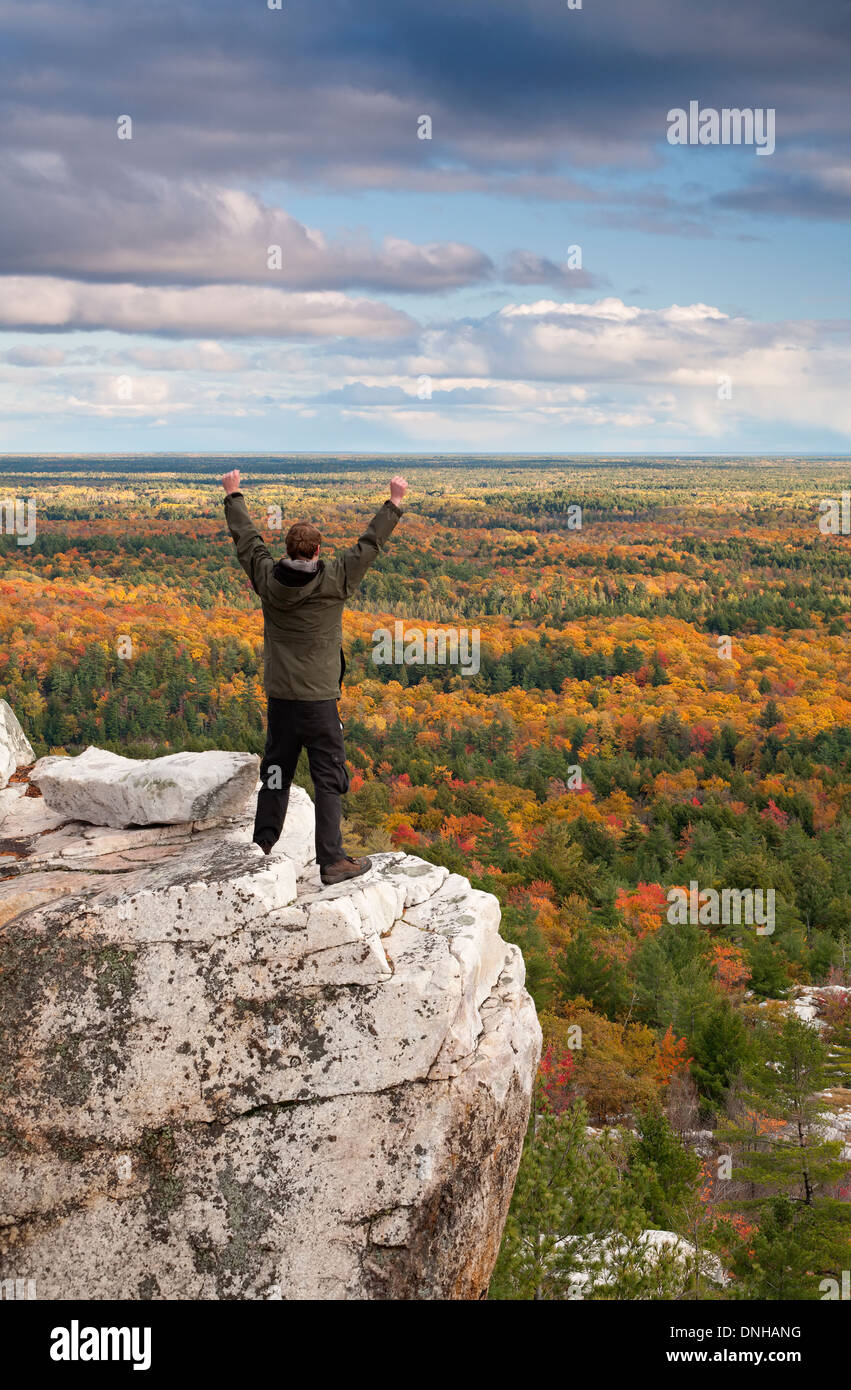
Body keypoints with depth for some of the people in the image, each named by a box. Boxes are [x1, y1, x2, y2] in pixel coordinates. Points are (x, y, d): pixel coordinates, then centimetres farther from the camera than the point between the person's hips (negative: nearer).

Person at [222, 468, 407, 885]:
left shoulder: (267, 579, -2)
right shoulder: (333, 582, -12)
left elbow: (246, 537, 13)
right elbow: (369, 544, -3)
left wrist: (233, 496, 28)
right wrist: (395, 503, 7)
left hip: (278, 697, 5)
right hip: (318, 698, -4)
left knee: (275, 772, 17)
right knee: (328, 779, 0)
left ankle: (263, 847, 25)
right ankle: (332, 861, 0)